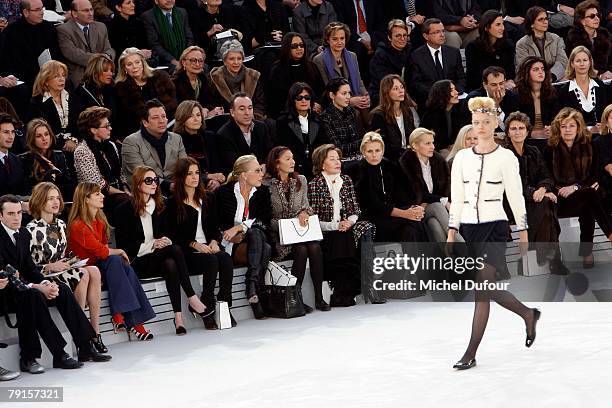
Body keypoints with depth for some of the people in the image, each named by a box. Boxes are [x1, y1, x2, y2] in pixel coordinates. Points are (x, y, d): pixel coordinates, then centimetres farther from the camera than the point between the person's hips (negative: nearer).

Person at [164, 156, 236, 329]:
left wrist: (214, 242, -4)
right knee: (211, 261, -33)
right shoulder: (172, 203, 3)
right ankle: (207, 310, -28)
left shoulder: (208, 198, 18)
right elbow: (172, 236, -2)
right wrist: (195, 245, -13)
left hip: (209, 247, 4)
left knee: (226, 259, -29)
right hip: (186, 253, -4)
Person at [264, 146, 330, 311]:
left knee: (315, 248, -26)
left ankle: (319, 298, -21)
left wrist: (304, 212, -9)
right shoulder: (267, 185, -5)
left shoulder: (301, 180, 11)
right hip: (278, 235, -4)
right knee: (301, 250, -30)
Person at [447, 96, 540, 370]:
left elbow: (515, 196, 1)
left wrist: (523, 232, 2)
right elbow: (456, 199, 10)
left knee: (482, 289, -13)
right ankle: (528, 314, 35)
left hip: (494, 227, -5)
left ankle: (471, 353, -6)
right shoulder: (462, 157, 8)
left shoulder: (505, 157, -2)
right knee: (488, 289, 9)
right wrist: (451, 233, 5)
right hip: (469, 228, 5)